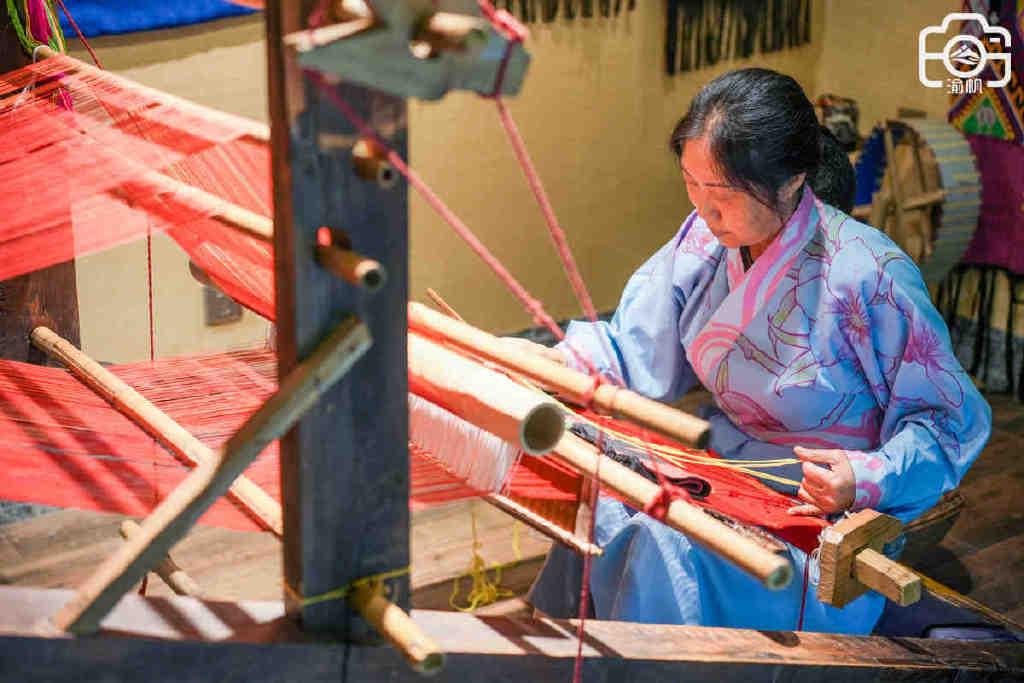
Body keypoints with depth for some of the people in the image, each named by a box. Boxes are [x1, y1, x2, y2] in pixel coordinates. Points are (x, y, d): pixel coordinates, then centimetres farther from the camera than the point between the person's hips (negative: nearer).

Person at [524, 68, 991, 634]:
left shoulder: (867, 274, -21)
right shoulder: (706, 238, -2)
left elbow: (949, 417, -13)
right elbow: (637, 352, 4)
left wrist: (870, 479, -31)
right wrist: (546, 360, -14)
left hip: (826, 508, -6)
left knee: (669, 548, -28)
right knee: (598, 510, -16)